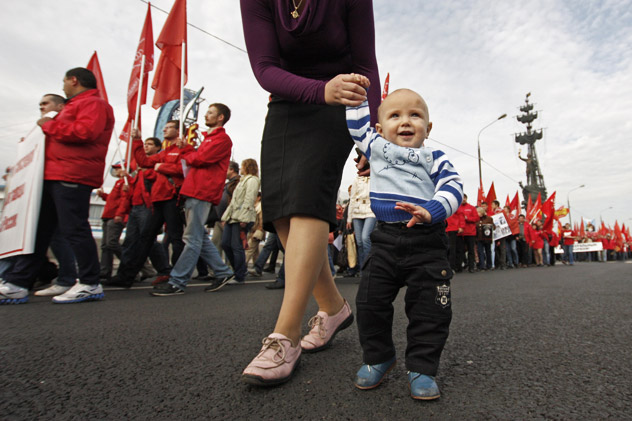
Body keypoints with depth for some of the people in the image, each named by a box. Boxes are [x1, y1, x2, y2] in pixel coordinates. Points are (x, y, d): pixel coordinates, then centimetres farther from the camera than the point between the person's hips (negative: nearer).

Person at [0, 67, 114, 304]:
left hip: (72, 176, -10)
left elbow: (84, 131, -20)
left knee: (73, 228, -11)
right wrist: (47, 128, 18)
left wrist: (49, 126, -7)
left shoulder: (93, 103, -3)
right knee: (39, 229, 9)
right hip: (54, 176, 11)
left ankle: (90, 285, -3)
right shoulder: (75, 105, 31)